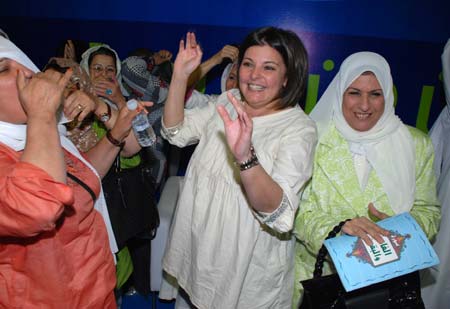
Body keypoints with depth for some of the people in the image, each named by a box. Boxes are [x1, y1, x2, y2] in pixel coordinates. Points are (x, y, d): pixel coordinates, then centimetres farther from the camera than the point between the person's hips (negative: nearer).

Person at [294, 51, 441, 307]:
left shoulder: (416, 145, 3)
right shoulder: (314, 139, -5)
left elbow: (428, 211, 5)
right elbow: (298, 211, -9)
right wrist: (337, 227, -27)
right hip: (317, 268, -2)